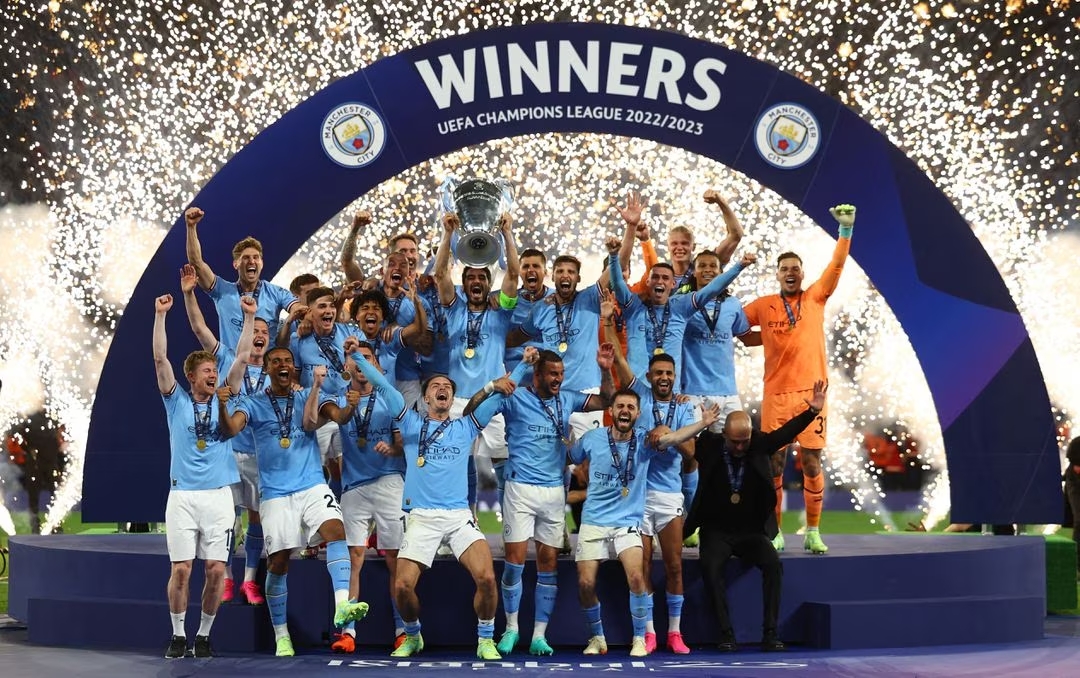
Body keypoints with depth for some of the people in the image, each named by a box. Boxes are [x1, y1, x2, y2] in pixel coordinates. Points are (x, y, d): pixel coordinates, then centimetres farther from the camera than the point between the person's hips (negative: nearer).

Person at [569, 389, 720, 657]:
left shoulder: (645, 440, -7)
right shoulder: (591, 439, -5)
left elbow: (674, 436, -27)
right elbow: (571, 459, 16)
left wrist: (703, 423, -41)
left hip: (627, 523, -1)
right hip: (593, 523, 1)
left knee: (636, 578, -20)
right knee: (585, 584, -3)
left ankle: (639, 639, -1)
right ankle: (597, 638, 21)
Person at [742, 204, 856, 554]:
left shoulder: (816, 298, 7)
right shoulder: (763, 306, 6)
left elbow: (837, 264, -2)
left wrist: (846, 228, -11)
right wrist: (766, 340, 7)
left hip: (811, 391, 0)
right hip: (776, 393, 0)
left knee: (812, 462, 0)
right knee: (774, 462, 2)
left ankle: (813, 532, 9)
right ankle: (775, 533, 10)